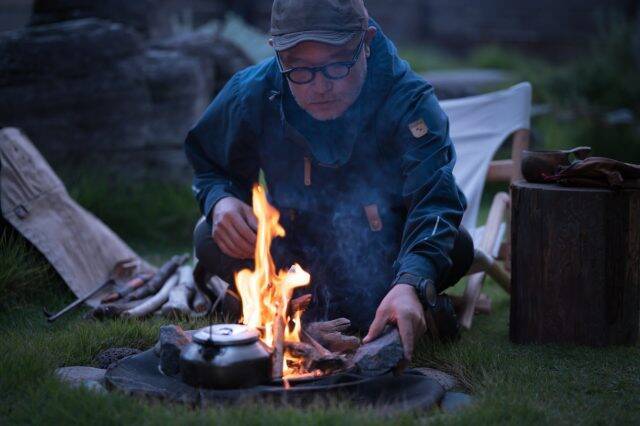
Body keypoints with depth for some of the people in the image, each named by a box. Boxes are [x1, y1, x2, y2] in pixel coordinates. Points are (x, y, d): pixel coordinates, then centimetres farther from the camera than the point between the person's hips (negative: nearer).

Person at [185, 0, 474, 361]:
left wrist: (412, 283, -60)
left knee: (456, 247, -32)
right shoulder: (252, 95, -18)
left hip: (388, 255, -2)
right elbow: (212, 167, 0)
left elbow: (435, 199, -40)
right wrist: (220, 200, -27)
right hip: (297, 247, 2)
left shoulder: (409, 101, -27)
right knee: (211, 241, -25)